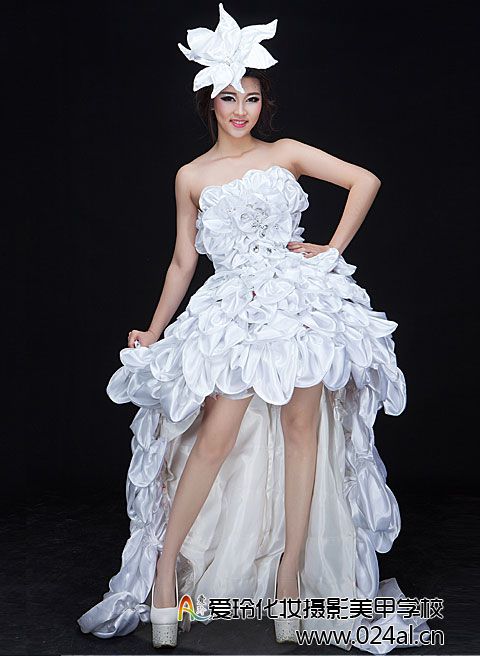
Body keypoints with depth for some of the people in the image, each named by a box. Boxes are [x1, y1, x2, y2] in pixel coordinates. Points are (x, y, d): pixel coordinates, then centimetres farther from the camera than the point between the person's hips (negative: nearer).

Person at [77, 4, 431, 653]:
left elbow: (365, 180, 9)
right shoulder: (192, 177, 9)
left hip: (300, 296, 1)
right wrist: (153, 332, 11)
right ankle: (167, 564, 6)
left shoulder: (286, 154, 8)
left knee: (302, 427, -2)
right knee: (217, 437, -10)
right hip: (235, 308, -1)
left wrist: (334, 249, 3)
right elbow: (183, 262, 13)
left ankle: (291, 569, 9)